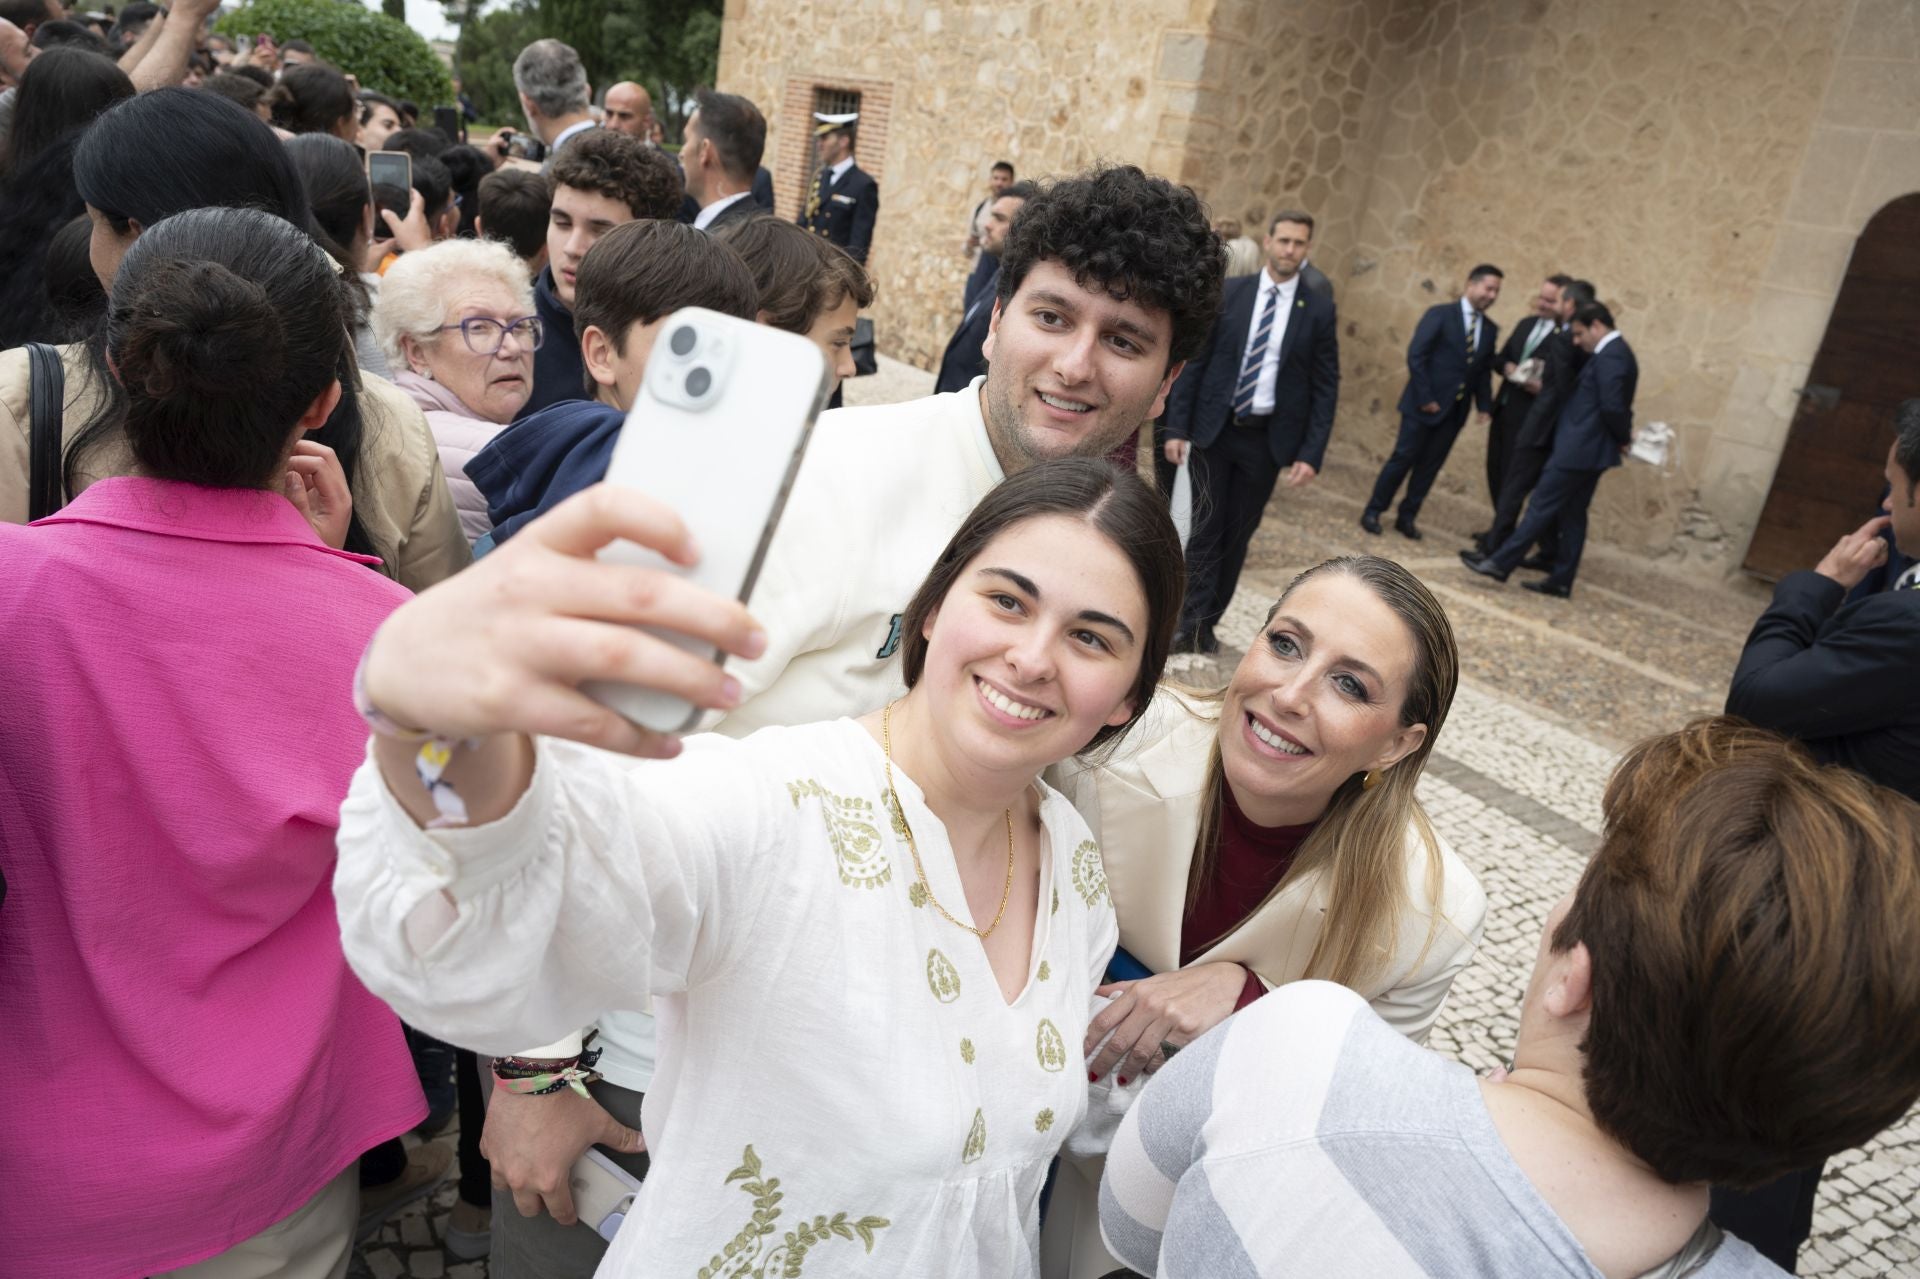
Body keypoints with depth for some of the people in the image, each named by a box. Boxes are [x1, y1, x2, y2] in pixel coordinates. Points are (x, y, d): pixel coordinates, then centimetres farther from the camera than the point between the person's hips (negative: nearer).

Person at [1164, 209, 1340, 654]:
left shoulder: (1319, 309, 1)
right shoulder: (1228, 293, 1)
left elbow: (1326, 387, 1)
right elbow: (1194, 362, 1)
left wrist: (1312, 453, -7)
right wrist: (1177, 427, -4)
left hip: (1268, 438, 1)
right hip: (1214, 429, -1)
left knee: (1238, 534, 7)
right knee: (1206, 529, -1)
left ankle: (1205, 624, 17)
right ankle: (1192, 622, 4)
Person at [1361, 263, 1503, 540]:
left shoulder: (1490, 329, 10)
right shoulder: (1440, 314, -7)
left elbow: (1485, 371, 13)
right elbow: (1416, 356, -13)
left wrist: (1484, 405, 0)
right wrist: (1425, 398, -16)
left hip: (1456, 410, 5)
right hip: (1424, 404, -5)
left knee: (1430, 465, 8)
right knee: (1404, 457, -1)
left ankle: (1407, 518, 18)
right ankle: (1373, 512, 10)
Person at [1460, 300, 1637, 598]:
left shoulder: (1610, 356, -16)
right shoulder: (1615, 352, 16)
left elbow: (1612, 406, -21)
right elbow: (1614, 406, 19)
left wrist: (1623, 438, -8)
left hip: (1579, 449, -10)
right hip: (1588, 449, 10)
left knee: (1542, 506, -6)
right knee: (1573, 514, 11)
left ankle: (1499, 563, -2)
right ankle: (1561, 580, 15)